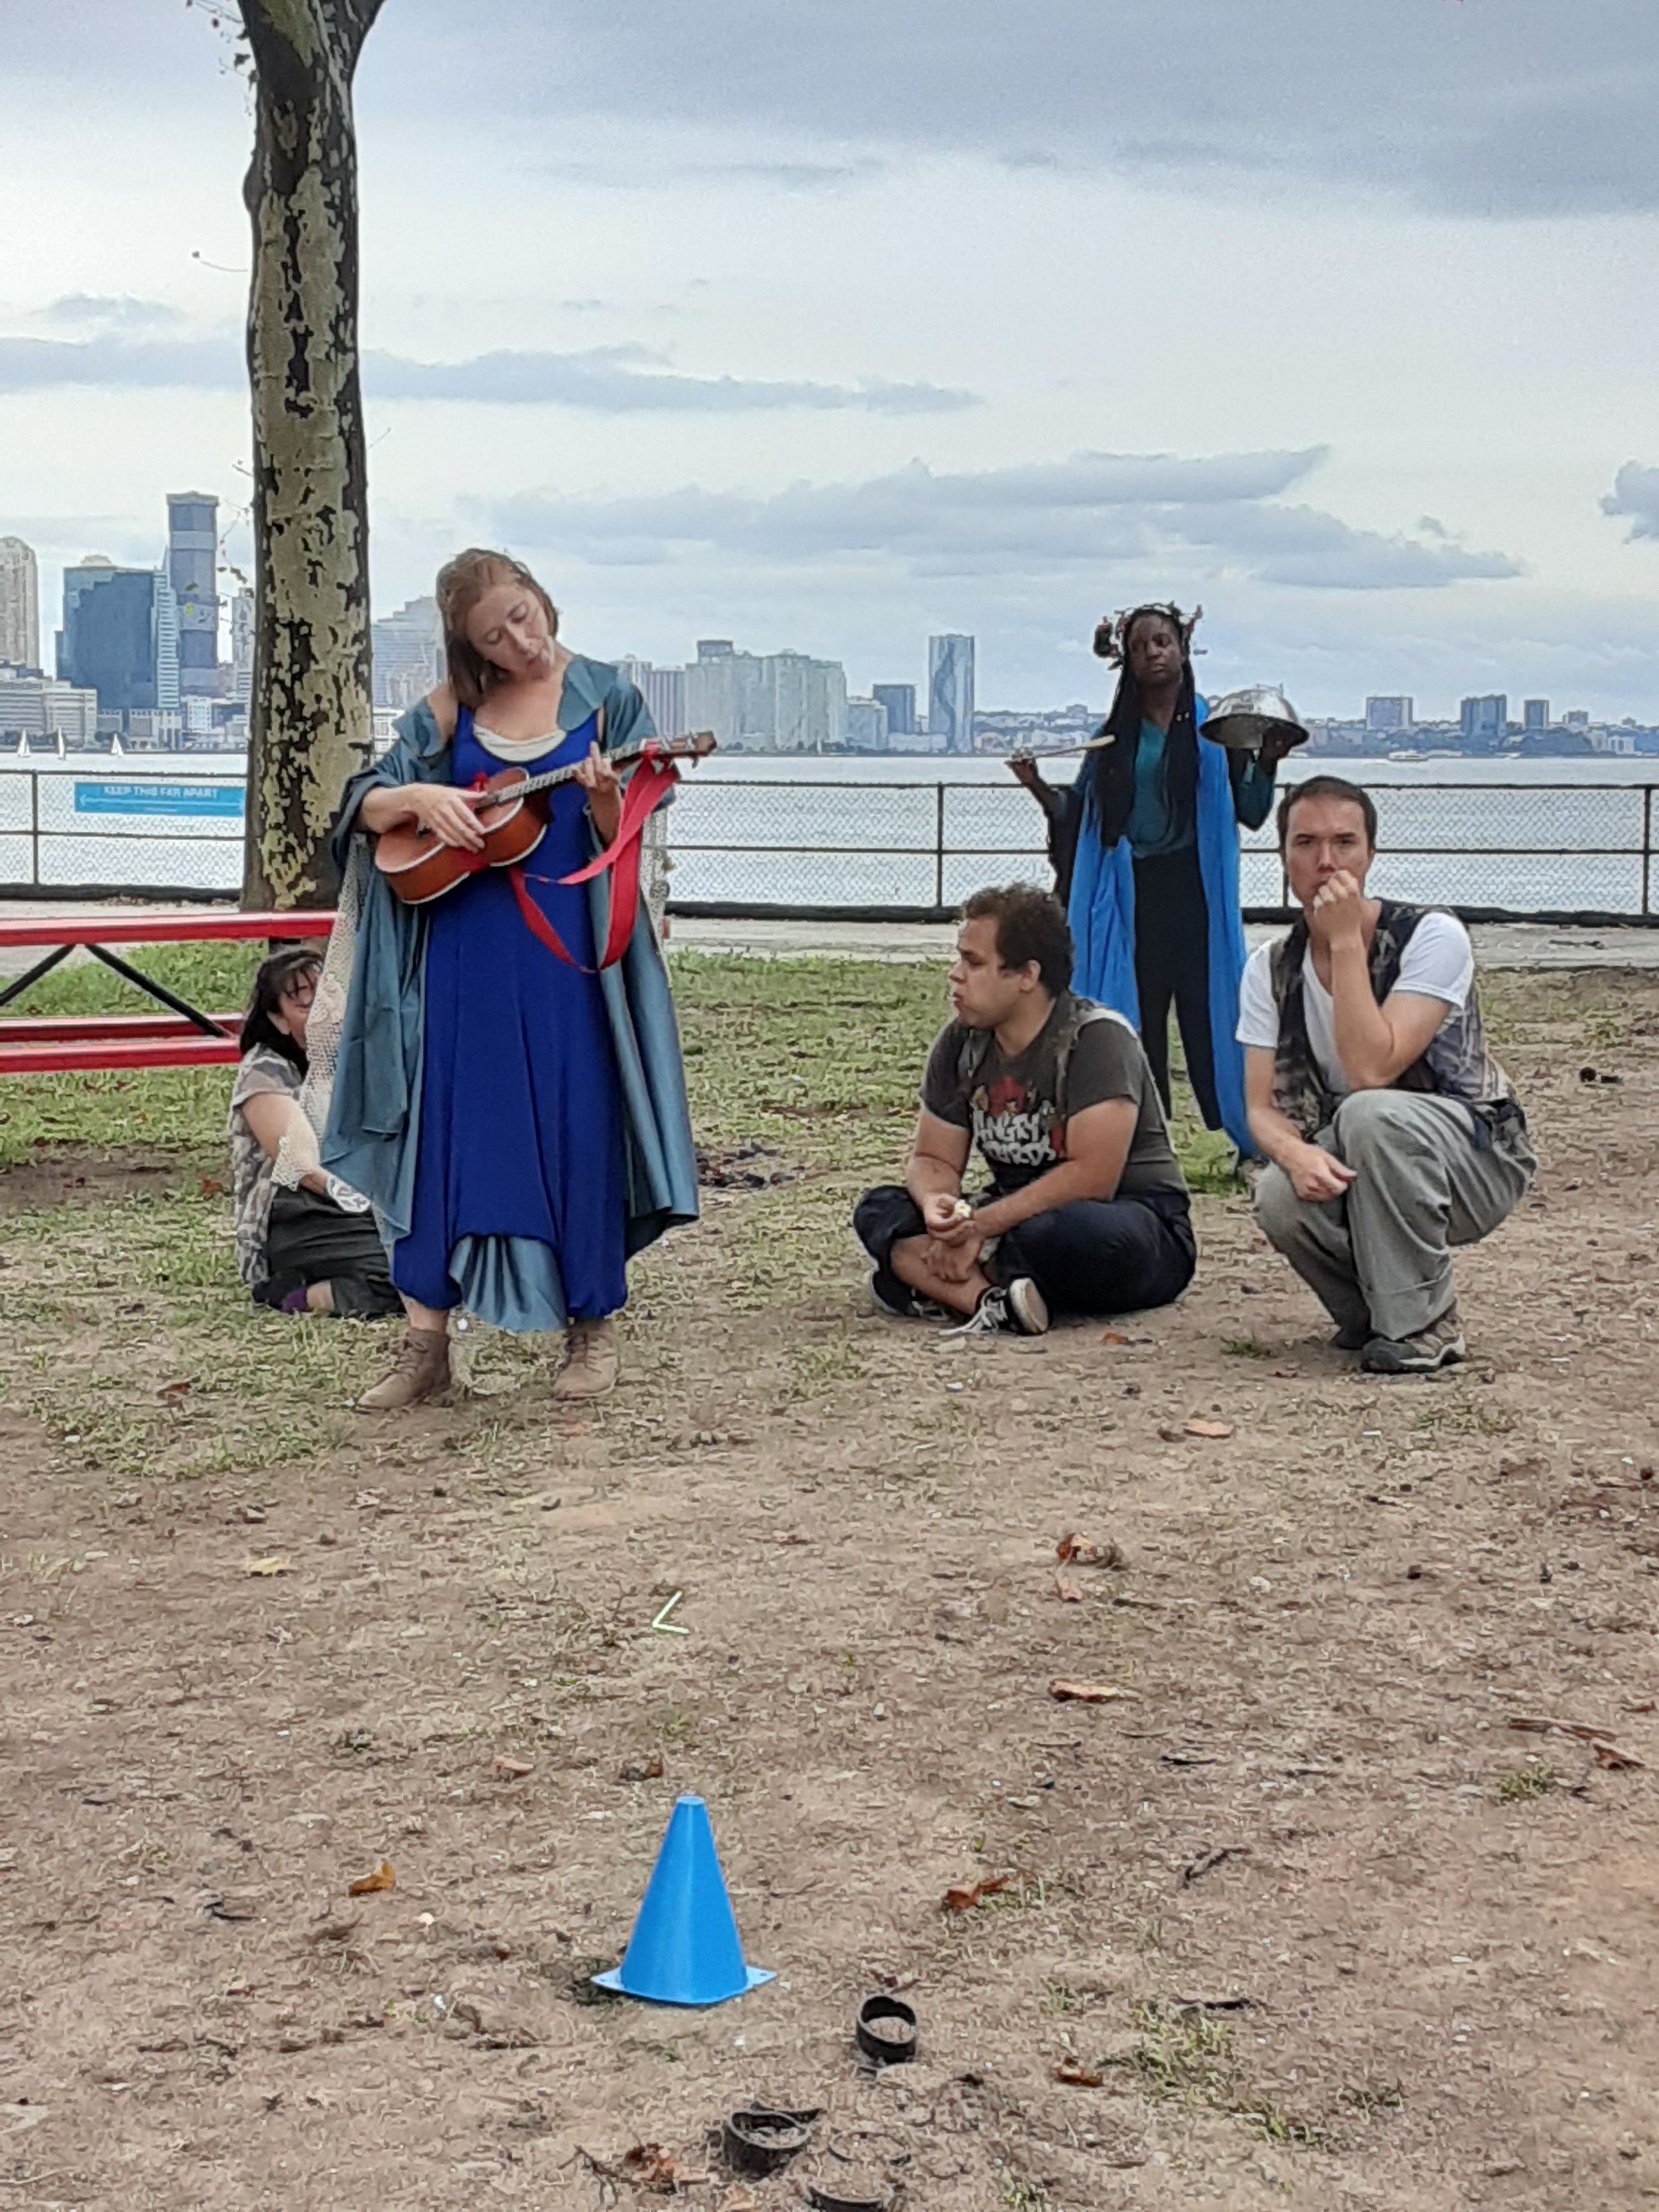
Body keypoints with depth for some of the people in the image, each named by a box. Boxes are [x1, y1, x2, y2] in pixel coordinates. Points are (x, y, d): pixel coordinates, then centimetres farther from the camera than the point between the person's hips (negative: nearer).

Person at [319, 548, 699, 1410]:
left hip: (568, 947, -2)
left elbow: (624, 844, -2)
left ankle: (592, 1330, 14)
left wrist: (603, 798, -23)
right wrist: (420, 797, -12)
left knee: (576, 1134, 1)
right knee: (446, 1136, 2)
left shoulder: (603, 697, 2)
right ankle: (426, 1341, 8)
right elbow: (362, 806, 7)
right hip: (462, 950, 2)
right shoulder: (449, 710, 7)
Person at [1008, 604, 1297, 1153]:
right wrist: (1038, 787, -4)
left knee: (1208, 1013, -5)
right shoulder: (1115, 734, 11)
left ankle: (1251, 1143, 0)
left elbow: (1251, 813, 3)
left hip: (1195, 891, -2)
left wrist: (1266, 763, -14)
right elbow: (1078, 814, 12)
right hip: (1130, 893, 2)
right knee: (1136, 1023, 1)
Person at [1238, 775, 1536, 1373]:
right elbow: (1263, 1108, -7)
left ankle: (1424, 1323, -18)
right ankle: (1370, 1308, 3)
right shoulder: (1271, 969, -2)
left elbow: (1370, 1072, -30)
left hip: (1478, 1160, -4)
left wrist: (1346, 940, -28)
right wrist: (1295, 1155, -30)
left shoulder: (1431, 937, -18)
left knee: (1368, 1115, -36)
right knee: (1280, 1197, -29)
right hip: (1354, 1169, 4)